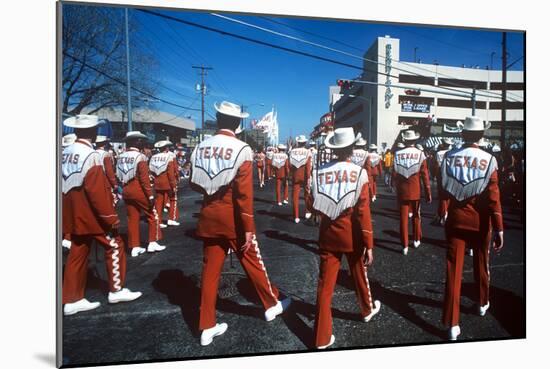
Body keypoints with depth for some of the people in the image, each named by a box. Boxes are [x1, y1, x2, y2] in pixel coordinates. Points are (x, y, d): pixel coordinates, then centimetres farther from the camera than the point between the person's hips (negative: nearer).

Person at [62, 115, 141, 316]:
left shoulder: (65, 153, 7)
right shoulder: (91, 155, -18)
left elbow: (63, 185, 14)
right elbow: (97, 191, -23)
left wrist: (70, 211, 22)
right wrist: (111, 217, -18)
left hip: (74, 214, 8)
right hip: (91, 214, -8)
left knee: (78, 253, 14)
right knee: (114, 246, 6)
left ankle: (72, 300, 20)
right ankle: (116, 290, 13)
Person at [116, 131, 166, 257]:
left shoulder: (121, 157, 7)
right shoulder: (140, 157, -15)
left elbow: (118, 176, 10)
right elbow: (144, 178, -19)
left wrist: (125, 189, 19)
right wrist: (150, 195, -16)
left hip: (126, 191, 7)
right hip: (139, 191, -7)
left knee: (132, 218, 11)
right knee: (153, 215, 8)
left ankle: (135, 247, 13)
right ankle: (152, 243, 9)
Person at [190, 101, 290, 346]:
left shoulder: (200, 148, 1)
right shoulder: (241, 149, -14)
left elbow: (195, 184, 9)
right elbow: (244, 193, -18)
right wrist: (248, 227, -14)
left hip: (209, 216, 5)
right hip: (233, 217, -4)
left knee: (210, 269, 11)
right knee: (252, 262, 14)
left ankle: (207, 328, 18)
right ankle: (272, 305, 35)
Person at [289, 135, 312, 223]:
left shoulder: (292, 151, -1)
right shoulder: (307, 152, -9)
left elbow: (290, 165, 2)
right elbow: (308, 166, -14)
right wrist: (308, 178, -12)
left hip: (295, 176, 2)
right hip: (304, 176, -2)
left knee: (295, 196, 3)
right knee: (307, 194, 17)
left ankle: (296, 217, 3)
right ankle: (308, 212, 25)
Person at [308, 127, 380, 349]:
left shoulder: (319, 172, -6)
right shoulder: (359, 173, -13)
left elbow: (313, 207, 0)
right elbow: (363, 212, -15)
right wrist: (369, 244, -11)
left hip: (328, 234, 2)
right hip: (351, 234, -1)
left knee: (325, 283, 6)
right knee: (359, 274, 24)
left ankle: (322, 337, 10)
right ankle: (367, 309, 50)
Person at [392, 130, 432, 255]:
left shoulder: (397, 154, -6)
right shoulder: (420, 154, -8)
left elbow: (395, 174, -1)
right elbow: (425, 176, -8)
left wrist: (395, 186, 15)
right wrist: (428, 193, -2)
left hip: (402, 191, 0)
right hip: (416, 191, 0)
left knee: (403, 218, 5)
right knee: (416, 216, 19)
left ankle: (405, 245, 6)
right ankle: (416, 240, 32)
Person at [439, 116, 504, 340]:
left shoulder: (449, 157, -6)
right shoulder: (488, 160, -12)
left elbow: (443, 190, 3)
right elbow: (493, 198, -15)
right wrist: (498, 228, -11)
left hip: (456, 219, 1)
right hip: (480, 221, -1)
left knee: (454, 268, 2)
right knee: (481, 263, 21)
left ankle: (452, 324, 1)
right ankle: (483, 303, 44)